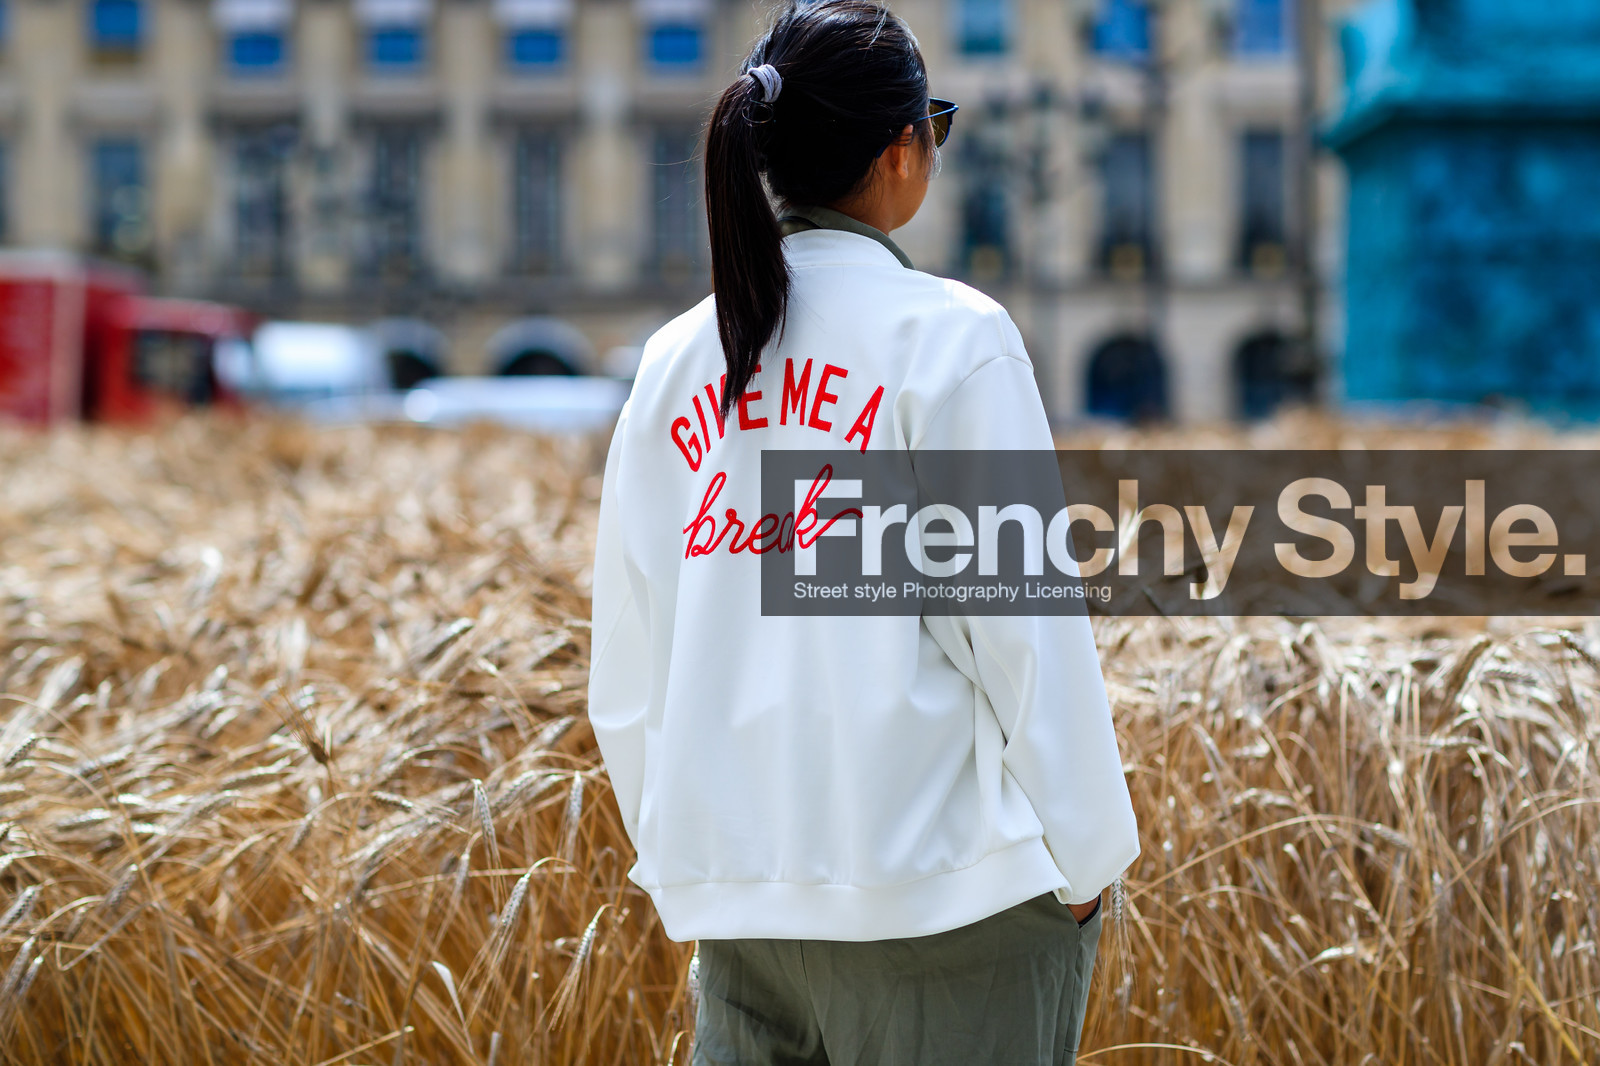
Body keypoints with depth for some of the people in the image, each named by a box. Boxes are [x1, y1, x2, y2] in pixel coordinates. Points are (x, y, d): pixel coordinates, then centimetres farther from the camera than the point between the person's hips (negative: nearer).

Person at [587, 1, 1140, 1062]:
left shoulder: (677, 359, 7)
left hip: (736, 884, 6)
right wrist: (1083, 856, -1)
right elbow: (1019, 618, -9)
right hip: (938, 880, -5)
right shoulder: (951, 338, -9)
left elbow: (630, 655, 11)